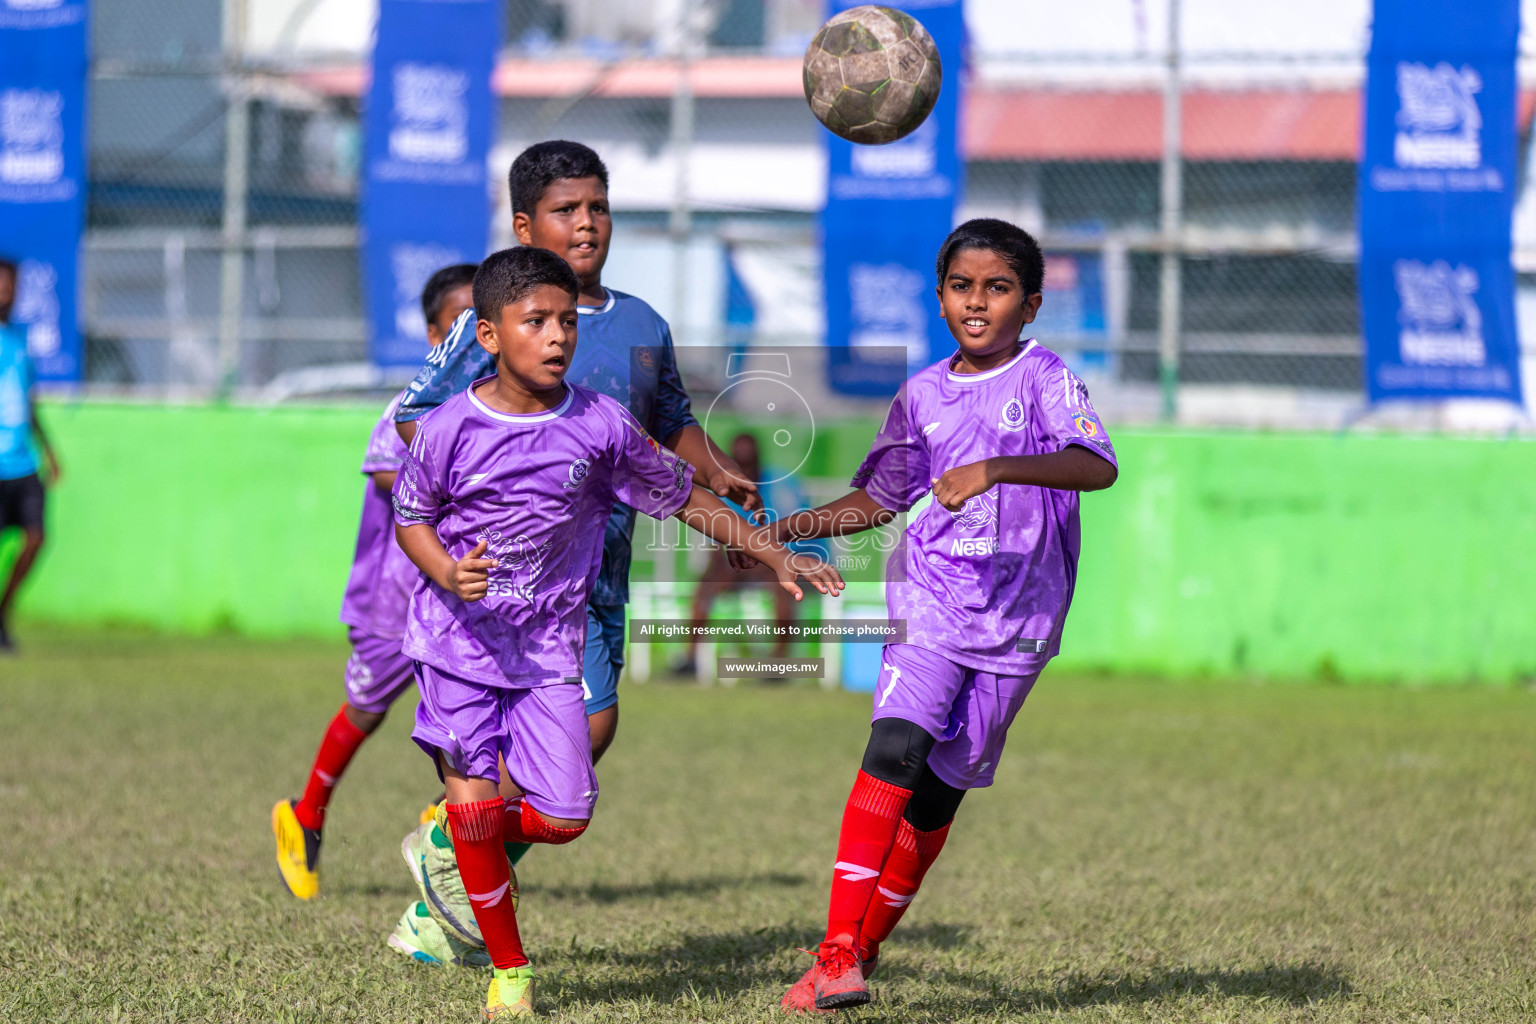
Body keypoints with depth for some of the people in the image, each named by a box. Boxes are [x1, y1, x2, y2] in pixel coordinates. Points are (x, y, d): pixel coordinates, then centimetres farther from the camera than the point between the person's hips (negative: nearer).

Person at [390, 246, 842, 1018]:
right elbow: (410, 517, 2)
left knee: (563, 817, -9)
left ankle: (472, 841, 26)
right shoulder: (448, 429, -11)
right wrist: (450, 576, -17)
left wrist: (775, 555, 4)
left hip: (549, 646, 2)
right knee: (472, 805, -9)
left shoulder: (600, 426, -7)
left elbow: (683, 497, 5)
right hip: (457, 639, -2)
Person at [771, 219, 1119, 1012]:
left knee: (942, 788, 4)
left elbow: (1098, 465, -23)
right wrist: (787, 528, 7)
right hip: (928, 602, 1)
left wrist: (997, 468, -36)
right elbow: (878, 498, 21)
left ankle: (868, 942, 26)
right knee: (895, 748, -20)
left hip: (1016, 620, -1)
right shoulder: (922, 394, 8)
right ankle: (837, 955, -24)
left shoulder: (1046, 380, -5)